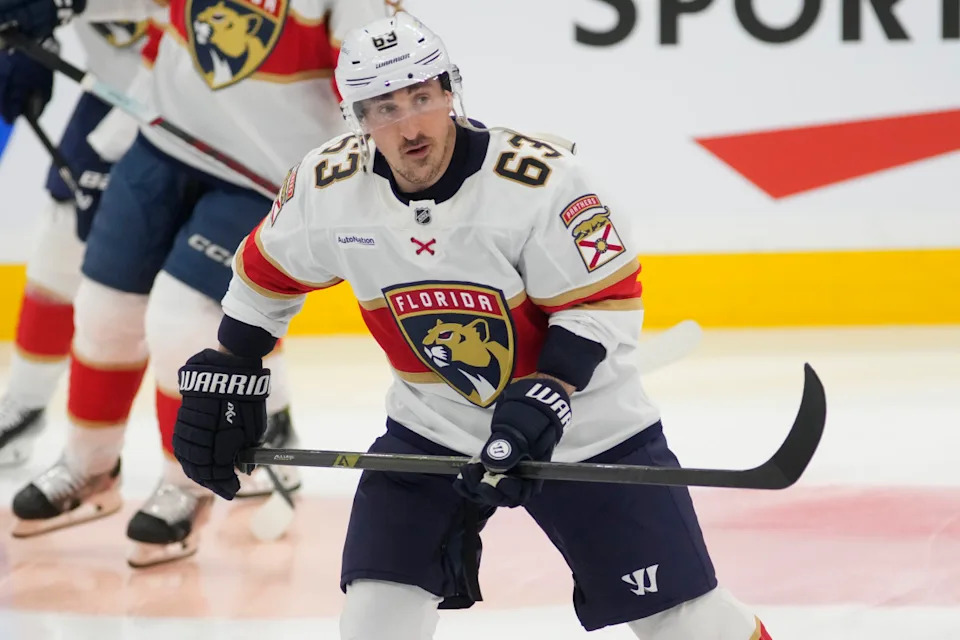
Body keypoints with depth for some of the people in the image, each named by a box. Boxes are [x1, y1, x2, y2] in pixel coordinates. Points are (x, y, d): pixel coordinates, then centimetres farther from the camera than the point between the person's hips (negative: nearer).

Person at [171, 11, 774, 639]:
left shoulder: (540, 178, -25)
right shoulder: (327, 185, -12)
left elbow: (606, 302, -18)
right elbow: (268, 273, 6)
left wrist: (543, 399, -28)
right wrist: (223, 376, 9)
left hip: (583, 420, -3)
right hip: (432, 426, 3)